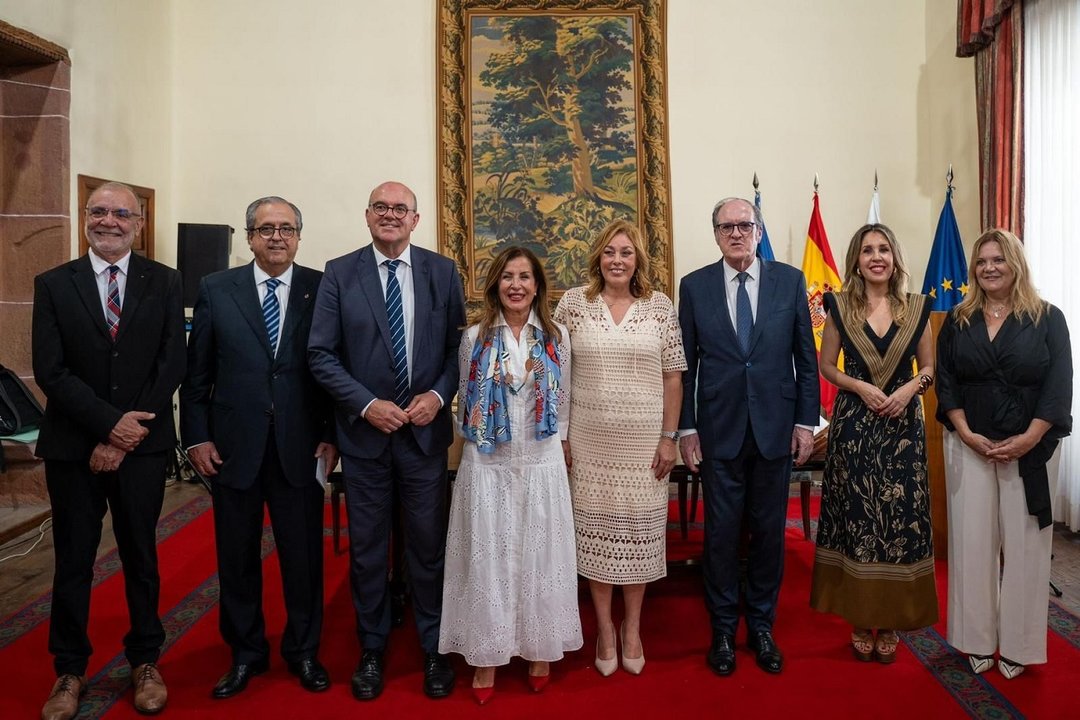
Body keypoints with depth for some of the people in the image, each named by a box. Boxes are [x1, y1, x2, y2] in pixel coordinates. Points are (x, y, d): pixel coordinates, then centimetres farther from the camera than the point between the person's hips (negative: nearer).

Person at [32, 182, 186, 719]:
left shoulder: (165, 283, 1)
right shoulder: (53, 284, 2)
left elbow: (172, 365, -5)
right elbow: (49, 370, -5)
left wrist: (122, 439, -11)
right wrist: (109, 423, -16)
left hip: (142, 444, 0)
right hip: (72, 446, 0)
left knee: (141, 556, 11)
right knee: (73, 560, 10)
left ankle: (145, 661, 27)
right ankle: (70, 670, 26)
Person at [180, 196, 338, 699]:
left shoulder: (323, 289, -1)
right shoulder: (216, 289, 3)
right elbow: (196, 372, 4)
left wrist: (331, 435, -2)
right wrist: (197, 437, 0)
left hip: (300, 447, -1)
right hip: (233, 446, 1)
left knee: (304, 554, 9)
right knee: (237, 557, 13)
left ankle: (303, 650, 29)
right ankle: (246, 653, 32)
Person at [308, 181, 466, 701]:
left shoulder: (442, 272, 2)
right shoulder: (339, 273, -1)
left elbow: (459, 346, 4)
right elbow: (321, 354, -3)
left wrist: (438, 395, -11)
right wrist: (367, 405, -13)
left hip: (425, 429, 0)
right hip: (364, 431, 0)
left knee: (429, 545, 10)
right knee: (366, 549, 12)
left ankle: (434, 650, 27)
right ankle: (371, 650, 30)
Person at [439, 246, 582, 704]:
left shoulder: (556, 337, 3)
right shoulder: (475, 337, 0)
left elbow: (563, 401, 9)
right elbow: (465, 401, 7)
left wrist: (552, 443, 7)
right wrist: (478, 439, 7)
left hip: (542, 464, 1)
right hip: (487, 465, -1)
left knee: (540, 556, 8)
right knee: (487, 558, 5)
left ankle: (540, 651, 25)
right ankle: (486, 656, 19)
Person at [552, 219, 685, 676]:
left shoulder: (660, 306, 1)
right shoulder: (573, 303, 0)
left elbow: (673, 377, 2)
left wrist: (669, 437, -2)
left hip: (644, 439, 0)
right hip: (589, 437, 0)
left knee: (638, 528, 8)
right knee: (594, 527, 7)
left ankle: (632, 627, 27)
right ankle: (604, 627, 24)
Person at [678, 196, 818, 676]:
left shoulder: (790, 281, 2)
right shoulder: (694, 286, 1)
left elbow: (806, 357, 4)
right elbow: (686, 363, 2)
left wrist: (806, 421, 0)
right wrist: (686, 428, -1)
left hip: (775, 427, 1)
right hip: (719, 429, 0)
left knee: (769, 530, 11)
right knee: (721, 532, 7)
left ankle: (762, 626, 28)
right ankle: (723, 628, 24)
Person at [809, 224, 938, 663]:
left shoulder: (916, 308, 5)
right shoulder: (840, 307, 2)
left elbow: (929, 367, 10)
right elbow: (826, 367, 5)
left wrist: (909, 389, -10)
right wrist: (861, 387, -12)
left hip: (903, 426, 1)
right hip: (853, 425, -1)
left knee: (901, 518, 3)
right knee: (856, 518, 2)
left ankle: (890, 622, 17)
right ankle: (860, 620, 16)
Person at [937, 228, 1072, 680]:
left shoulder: (1047, 319, 1)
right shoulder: (958, 321, 7)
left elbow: (1060, 386, -5)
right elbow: (945, 383, 2)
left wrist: (1027, 440, -15)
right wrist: (967, 434, -10)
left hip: (1031, 449, -1)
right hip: (970, 446, 1)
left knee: (1024, 544, 3)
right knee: (972, 541, 4)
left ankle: (1018, 644, 16)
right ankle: (978, 641, 16)